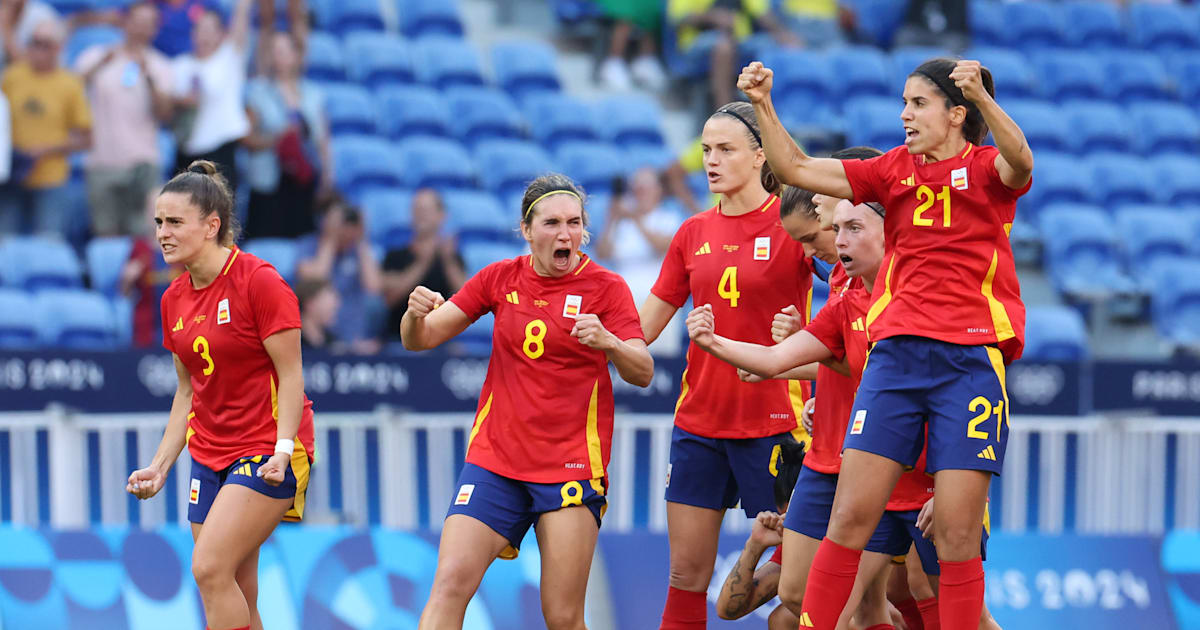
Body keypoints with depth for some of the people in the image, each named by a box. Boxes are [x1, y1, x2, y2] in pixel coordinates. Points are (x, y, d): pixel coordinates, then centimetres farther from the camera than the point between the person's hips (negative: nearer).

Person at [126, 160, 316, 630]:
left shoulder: (259, 282, -13)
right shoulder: (175, 298, 8)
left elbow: (290, 376, -12)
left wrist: (282, 450, -23)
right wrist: (159, 466, 10)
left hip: (266, 453, -7)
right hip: (210, 455, 7)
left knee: (210, 569, -20)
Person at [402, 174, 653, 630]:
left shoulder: (605, 287, -1)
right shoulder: (500, 279, 6)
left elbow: (643, 373, -10)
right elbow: (419, 340, 8)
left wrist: (608, 342, -31)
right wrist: (416, 315, -16)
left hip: (572, 467, -2)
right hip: (495, 458, 2)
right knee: (450, 583, -14)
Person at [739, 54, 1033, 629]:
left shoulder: (985, 168, 1)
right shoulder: (895, 169, 14)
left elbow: (1019, 162, -23)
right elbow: (797, 168, 13)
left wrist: (982, 95, -39)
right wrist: (763, 107, -1)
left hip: (970, 359, -4)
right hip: (895, 354, 4)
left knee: (956, 533, -6)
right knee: (850, 516, -2)